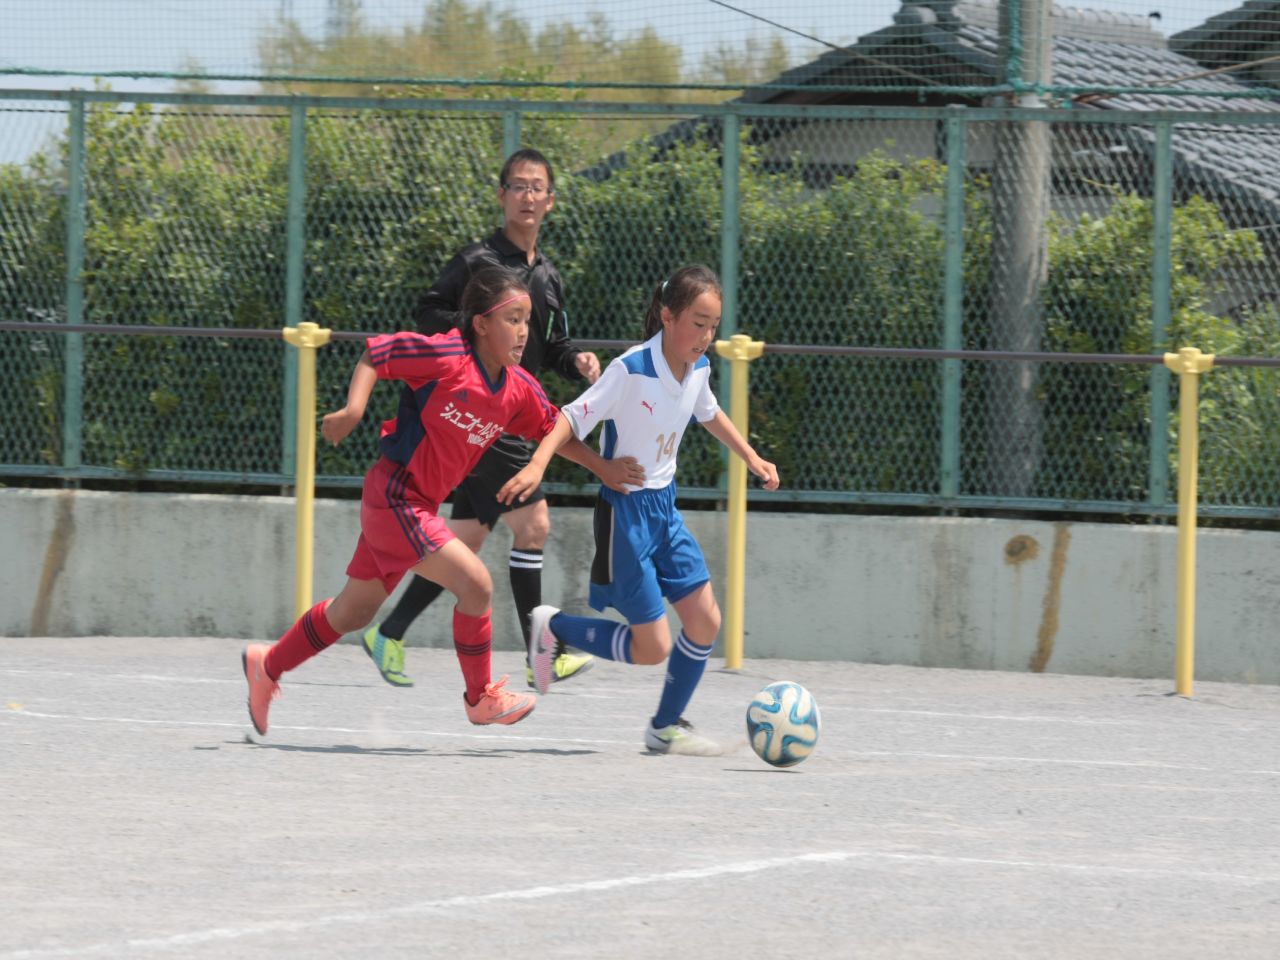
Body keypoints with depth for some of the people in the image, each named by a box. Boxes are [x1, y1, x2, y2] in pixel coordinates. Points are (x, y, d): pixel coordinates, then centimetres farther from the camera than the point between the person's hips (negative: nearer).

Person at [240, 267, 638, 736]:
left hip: (420, 506, 9)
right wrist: (353, 409, -24)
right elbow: (375, 354, -11)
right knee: (475, 583, -16)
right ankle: (482, 698, 0)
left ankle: (268, 665, 38)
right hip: (394, 498, -9)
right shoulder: (449, 358, -19)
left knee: (353, 613, 20)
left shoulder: (520, 390, 1)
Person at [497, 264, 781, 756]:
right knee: (652, 648, -6)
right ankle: (553, 628, 16)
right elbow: (573, 419, -23)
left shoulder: (697, 368, 1)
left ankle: (666, 727, 21)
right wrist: (537, 465, -37)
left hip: (664, 508, 7)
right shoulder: (632, 370, -23)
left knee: (705, 621, 3)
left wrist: (752, 458, 26)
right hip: (625, 510, -7)